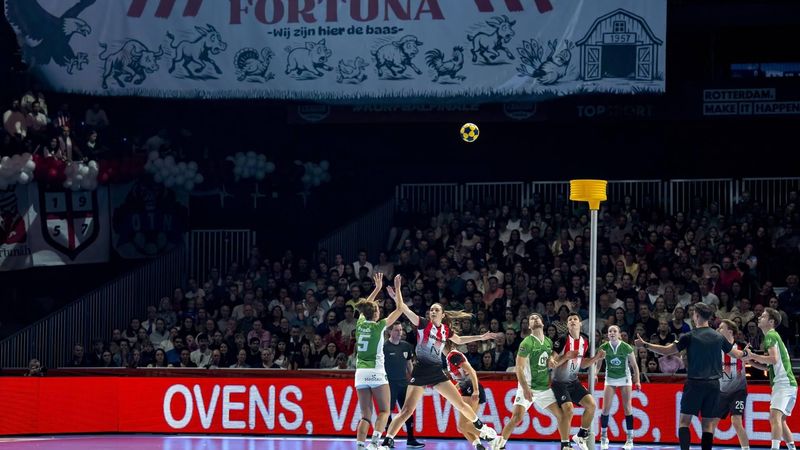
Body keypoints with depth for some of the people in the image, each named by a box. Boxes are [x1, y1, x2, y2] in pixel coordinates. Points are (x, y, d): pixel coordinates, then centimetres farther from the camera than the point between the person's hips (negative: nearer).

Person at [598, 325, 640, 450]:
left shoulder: (626, 347, -13)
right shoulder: (604, 347, -9)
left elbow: (634, 365, -5)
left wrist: (637, 381, -8)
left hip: (624, 378, -2)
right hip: (610, 379, 2)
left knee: (627, 408, -2)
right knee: (605, 409, -5)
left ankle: (630, 440, 4)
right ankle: (603, 438, 7)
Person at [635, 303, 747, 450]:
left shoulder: (690, 336, -7)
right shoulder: (718, 337, 5)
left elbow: (667, 350, -7)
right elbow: (736, 354, 16)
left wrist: (645, 345, 3)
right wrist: (745, 353, 40)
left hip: (694, 383, -4)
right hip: (713, 384, 4)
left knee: (684, 420, 1)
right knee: (708, 423, 7)